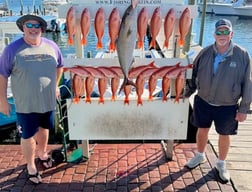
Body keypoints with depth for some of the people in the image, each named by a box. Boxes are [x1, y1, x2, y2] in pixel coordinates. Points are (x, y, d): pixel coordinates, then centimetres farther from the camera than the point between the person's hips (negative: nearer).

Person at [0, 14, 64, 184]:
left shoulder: (51, 46, -2)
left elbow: (59, 66, 14)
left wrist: (55, 86, 14)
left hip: (48, 101, 4)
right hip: (26, 104, -3)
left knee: (44, 129, 22)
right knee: (28, 136, 7)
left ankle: (42, 154, 48)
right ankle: (31, 167, 27)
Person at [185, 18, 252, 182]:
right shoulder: (205, 53, -7)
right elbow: (193, 76, 5)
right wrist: (185, 94, 6)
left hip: (228, 107, -2)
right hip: (203, 102, 2)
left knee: (224, 135, 15)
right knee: (202, 130, 18)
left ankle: (221, 164, 38)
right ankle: (200, 156, 44)